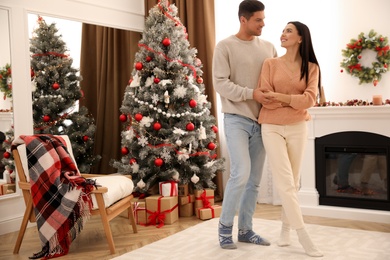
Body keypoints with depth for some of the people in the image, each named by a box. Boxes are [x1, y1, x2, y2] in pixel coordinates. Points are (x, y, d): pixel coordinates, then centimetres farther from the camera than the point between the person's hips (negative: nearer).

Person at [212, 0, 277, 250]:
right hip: (236, 119, -5)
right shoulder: (225, 46, -3)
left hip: (261, 121, 5)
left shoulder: (269, 47, 11)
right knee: (241, 173, -15)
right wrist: (252, 93, -18)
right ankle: (225, 227, 5)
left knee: (254, 179, 8)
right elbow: (220, 83, -11)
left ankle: (245, 229, 21)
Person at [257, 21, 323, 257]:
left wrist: (279, 96, -13)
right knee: (285, 182, -7)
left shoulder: (311, 68, 3)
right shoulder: (270, 64, 1)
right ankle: (303, 235, -2)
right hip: (272, 128, -1)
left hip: (297, 129, 2)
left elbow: (309, 99, -11)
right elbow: (265, 99, -6)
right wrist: (295, 101, -6)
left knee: (293, 182, 8)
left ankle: (286, 229, 24)